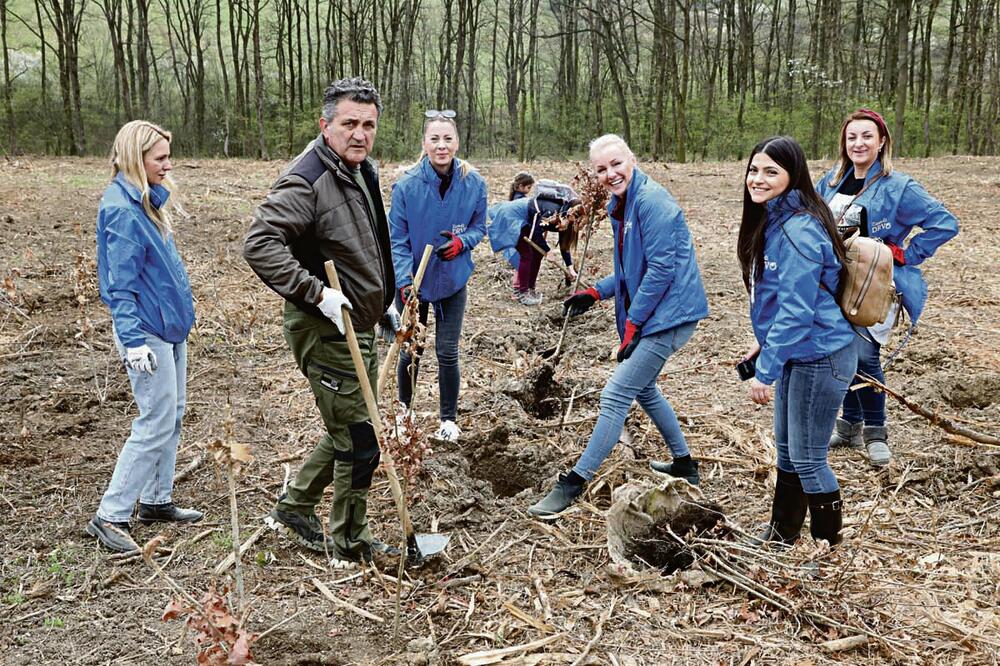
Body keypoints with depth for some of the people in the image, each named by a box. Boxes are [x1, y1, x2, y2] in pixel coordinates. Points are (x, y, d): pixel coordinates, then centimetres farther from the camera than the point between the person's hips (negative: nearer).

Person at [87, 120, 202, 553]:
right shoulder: (122, 210, -18)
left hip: (170, 326, 10)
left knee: (173, 415, 15)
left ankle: (157, 500, 27)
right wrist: (133, 341, -25)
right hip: (147, 331, -10)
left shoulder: (147, 201, 10)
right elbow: (119, 284, -21)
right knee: (156, 423, -7)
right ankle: (109, 517, 1)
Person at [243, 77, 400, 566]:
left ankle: (293, 508, 38)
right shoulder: (306, 179, -19)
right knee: (358, 441, -2)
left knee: (346, 432, 20)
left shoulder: (362, 173, 12)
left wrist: (384, 305, 23)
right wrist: (316, 293, -30)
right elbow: (259, 244, -29)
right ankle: (348, 544, 16)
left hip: (359, 327, 10)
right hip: (324, 330, -10)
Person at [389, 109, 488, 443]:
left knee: (447, 353, 5)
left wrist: (462, 242, -20)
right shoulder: (407, 184, -19)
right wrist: (404, 281, -24)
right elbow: (397, 239, -13)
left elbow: (480, 226, 2)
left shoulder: (473, 183, -13)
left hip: (452, 279, 1)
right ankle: (404, 408, 39)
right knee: (411, 350, 13)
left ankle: (449, 419, 25)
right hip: (413, 279, -1)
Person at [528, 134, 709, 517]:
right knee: (642, 387, 24)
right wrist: (595, 293, 8)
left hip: (668, 314, -11)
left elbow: (661, 269, -22)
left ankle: (574, 483, -5)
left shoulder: (650, 201, -18)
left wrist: (632, 324, -18)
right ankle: (684, 463, 38)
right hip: (651, 314, 11)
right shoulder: (621, 206, 12)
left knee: (616, 395, -10)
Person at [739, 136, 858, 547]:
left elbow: (795, 311, -25)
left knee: (808, 458, 3)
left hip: (820, 357, -10)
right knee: (786, 447, 20)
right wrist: (763, 343, 16)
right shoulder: (771, 221, 6)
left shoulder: (799, 231, -23)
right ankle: (782, 530, 37)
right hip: (795, 353, 10)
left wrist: (765, 371, -23)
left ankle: (828, 544, 22)